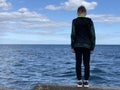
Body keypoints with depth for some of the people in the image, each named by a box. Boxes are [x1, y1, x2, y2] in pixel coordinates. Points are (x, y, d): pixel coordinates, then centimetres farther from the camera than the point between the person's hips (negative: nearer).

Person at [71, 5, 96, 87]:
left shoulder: (75, 21, -1)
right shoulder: (89, 21, 0)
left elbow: (73, 34, -3)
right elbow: (93, 35, 0)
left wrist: (72, 46, 3)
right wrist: (92, 47, 6)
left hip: (77, 45, 0)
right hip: (87, 45, 0)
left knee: (78, 63, 4)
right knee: (86, 64, 4)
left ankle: (79, 81, 3)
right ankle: (86, 82, 4)